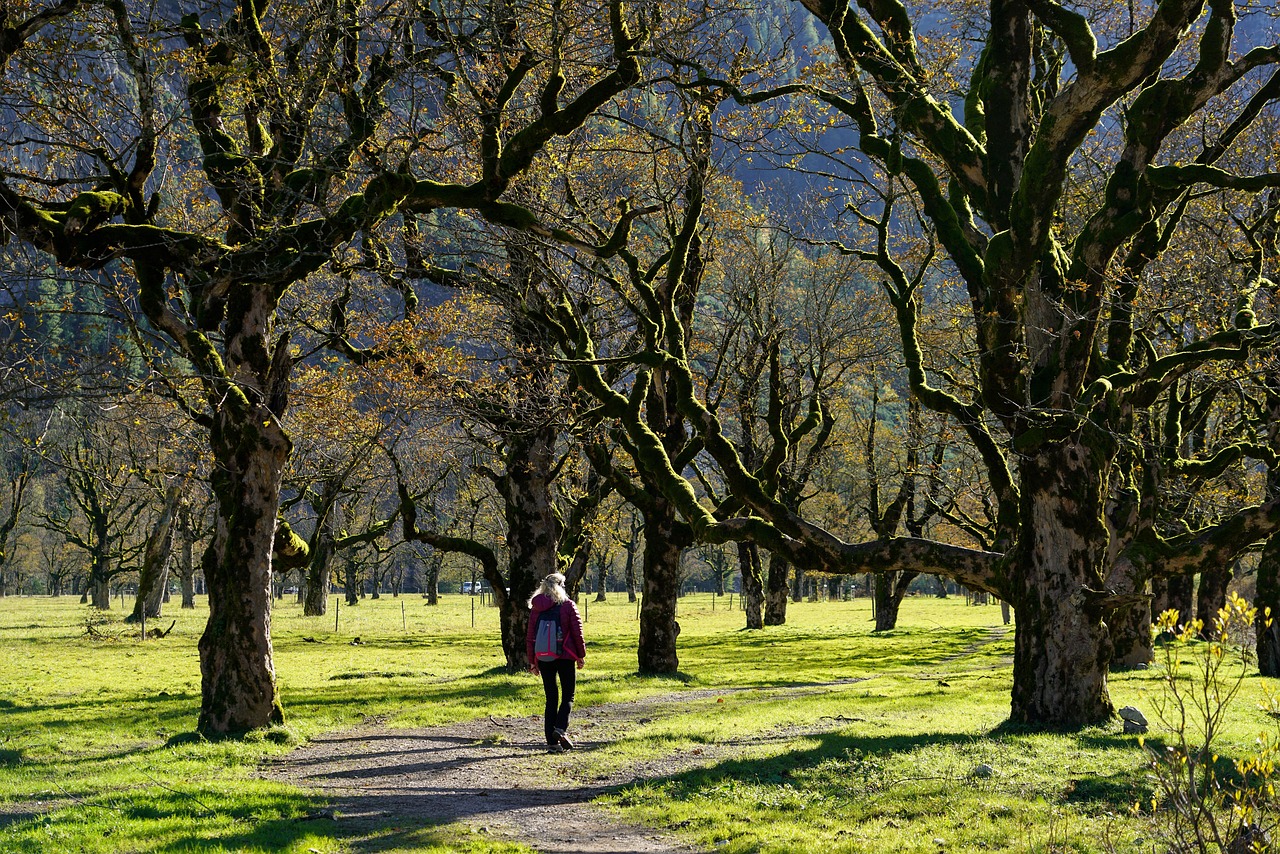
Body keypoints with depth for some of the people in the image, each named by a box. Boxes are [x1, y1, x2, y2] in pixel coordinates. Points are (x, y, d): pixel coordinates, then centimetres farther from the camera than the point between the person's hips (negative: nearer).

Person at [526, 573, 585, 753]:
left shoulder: (536, 608, 7)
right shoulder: (568, 606, -3)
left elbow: (531, 636, 8)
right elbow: (577, 632, -4)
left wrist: (532, 661, 14)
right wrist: (581, 655, 6)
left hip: (544, 659, 3)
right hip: (565, 657, -3)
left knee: (551, 699, 7)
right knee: (568, 696, 6)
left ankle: (552, 742, 2)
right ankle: (561, 728, -19)